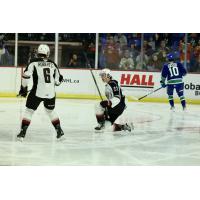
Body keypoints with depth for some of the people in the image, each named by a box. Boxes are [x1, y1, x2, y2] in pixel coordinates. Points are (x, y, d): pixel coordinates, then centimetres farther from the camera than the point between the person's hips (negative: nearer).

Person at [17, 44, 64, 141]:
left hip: (38, 92, -3)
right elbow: (57, 81, 13)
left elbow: (26, 75, -10)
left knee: (29, 111, 8)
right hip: (51, 93, 3)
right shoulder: (52, 64, 9)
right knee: (50, 111, 25)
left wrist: (23, 88, 3)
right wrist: (60, 78, 37)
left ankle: (23, 132, 0)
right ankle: (59, 130, 24)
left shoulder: (34, 63, -1)